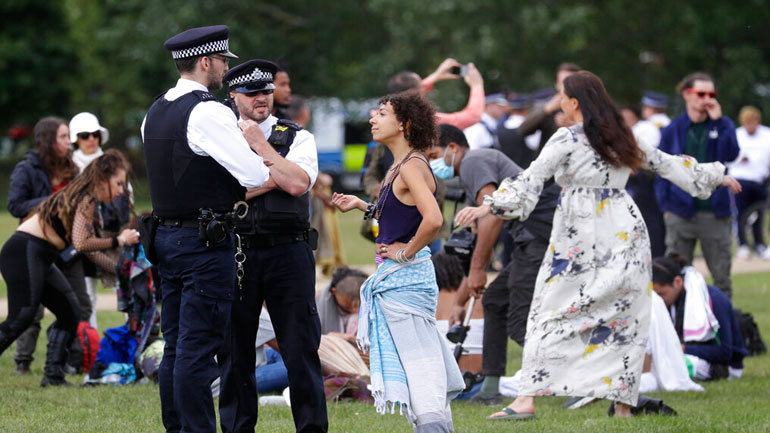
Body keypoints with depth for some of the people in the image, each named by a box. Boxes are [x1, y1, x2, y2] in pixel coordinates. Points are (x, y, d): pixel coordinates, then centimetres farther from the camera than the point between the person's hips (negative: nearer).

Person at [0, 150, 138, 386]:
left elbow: (86, 247, 21)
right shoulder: (86, 198, -12)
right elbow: (81, 244, -20)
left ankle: (53, 375, 9)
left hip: (40, 260, 10)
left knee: (70, 313, 9)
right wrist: (118, 241, -10)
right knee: (20, 318, -17)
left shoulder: (86, 197, 18)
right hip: (24, 252, -10)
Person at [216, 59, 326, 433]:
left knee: (301, 348, -2)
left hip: (288, 252, -1)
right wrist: (269, 180, -9)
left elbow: (297, 183, -11)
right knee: (235, 350, 5)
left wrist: (259, 143, -7)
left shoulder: (296, 138, 7)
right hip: (236, 255, 1)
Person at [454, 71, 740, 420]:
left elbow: (532, 179, -15)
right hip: (624, 235, 5)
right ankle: (623, 406, 5)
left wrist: (489, 207, -19)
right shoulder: (621, 138, 13)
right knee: (623, 318, 7)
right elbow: (667, 164, 23)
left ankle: (527, 398, -9)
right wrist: (715, 177, 37)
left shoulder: (567, 139, -5)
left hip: (580, 240, -5)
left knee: (549, 316, -1)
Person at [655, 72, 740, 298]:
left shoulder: (723, 125, 6)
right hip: (681, 214, -1)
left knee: (722, 274, 6)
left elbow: (730, 154, -11)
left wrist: (718, 120, -15)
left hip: (715, 212, 1)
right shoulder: (673, 131, 4)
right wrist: (665, 205, -2)